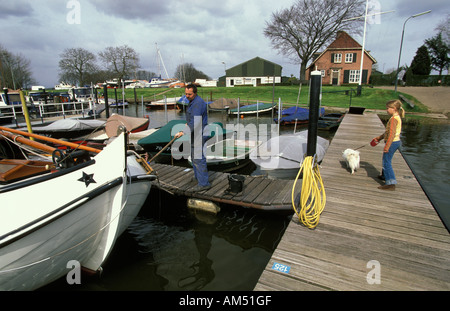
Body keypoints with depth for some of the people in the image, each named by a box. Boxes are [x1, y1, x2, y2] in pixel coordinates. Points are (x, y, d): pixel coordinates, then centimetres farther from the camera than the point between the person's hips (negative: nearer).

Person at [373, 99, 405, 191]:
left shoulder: (394, 119, -19)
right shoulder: (397, 117, 14)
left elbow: (392, 134, -25)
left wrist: (387, 146, -26)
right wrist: (379, 137, 28)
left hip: (392, 142, -10)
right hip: (396, 142, 10)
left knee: (387, 162, -10)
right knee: (386, 160, 26)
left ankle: (391, 183, -12)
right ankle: (385, 175, 45)